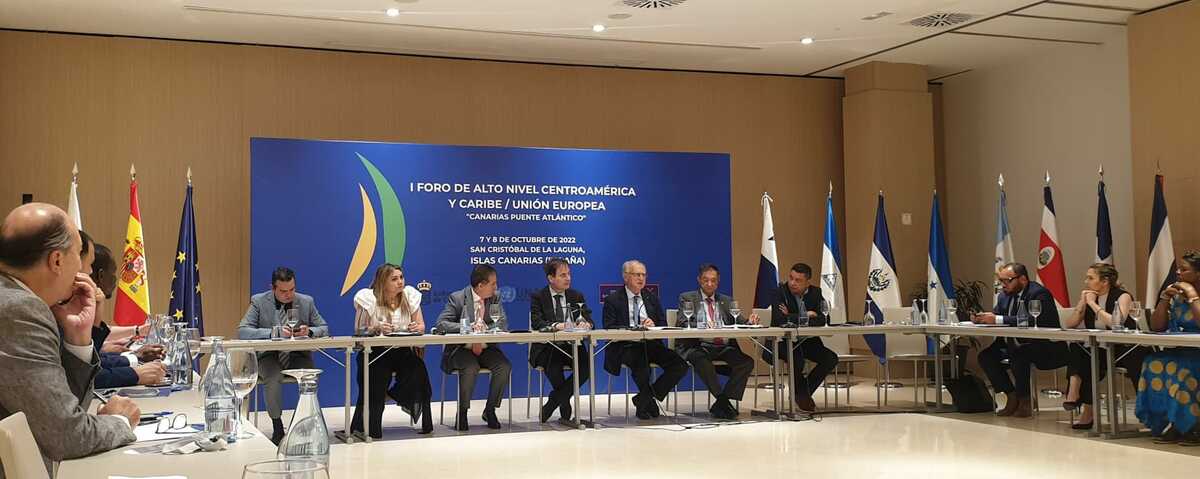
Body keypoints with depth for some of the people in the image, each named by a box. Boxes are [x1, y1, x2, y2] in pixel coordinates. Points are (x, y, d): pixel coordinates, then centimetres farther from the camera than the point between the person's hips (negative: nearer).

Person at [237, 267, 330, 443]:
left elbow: (324, 328, 8)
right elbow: (242, 331, -13)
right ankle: (277, 427, -14)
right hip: (269, 356, -1)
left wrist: (309, 331, -16)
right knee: (273, 378, -34)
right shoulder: (259, 301, -2)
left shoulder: (306, 302, 5)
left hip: (297, 355, 2)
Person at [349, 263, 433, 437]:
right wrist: (376, 328, -29)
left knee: (418, 369, -26)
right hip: (375, 352, -3)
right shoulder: (369, 298, -7)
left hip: (403, 351, 3)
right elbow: (359, 330, -9)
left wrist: (416, 327, -18)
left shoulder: (410, 295, 4)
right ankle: (366, 427, -5)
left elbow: (421, 326, 7)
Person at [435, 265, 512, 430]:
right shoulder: (457, 298, -5)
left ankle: (490, 410, -5)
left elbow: (502, 322, -2)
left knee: (505, 366, -23)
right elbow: (441, 324, -13)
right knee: (471, 368, -34)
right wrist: (468, 327, -26)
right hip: (462, 348, -4)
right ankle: (462, 412, -13)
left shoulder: (495, 298, 7)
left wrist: (483, 328, -20)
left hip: (486, 348, 4)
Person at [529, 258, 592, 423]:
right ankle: (565, 409, -12)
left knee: (587, 365, -26)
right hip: (547, 348, -3)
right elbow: (536, 323, -11)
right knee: (553, 364, -36)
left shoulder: (577, 296, 15)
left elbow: (588, 318, 7)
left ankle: (551, 404, -13)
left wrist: (586, 323, -19)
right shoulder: (538, 297, 3)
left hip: (571, 347, 3)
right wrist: (555, 326, -30)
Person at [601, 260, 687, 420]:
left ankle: (643, 399, -5)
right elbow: (609, 329, -6)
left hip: (651, 345, 5)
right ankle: (650, 400, -7)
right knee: (641, 363, -38)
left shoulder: (652, 298, 19)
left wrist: (653, 325, -9)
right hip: (626, 346, -5)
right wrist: (633, 330, -20)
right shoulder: (613, 300, 5)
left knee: (680, 365, -19)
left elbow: (664, 324, 15)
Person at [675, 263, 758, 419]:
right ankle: (724, 401, -26)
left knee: (747, 362, -23)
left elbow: (739, 321, 12)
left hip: (724, 348, 4)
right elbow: (684, 324, -3)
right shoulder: (687, 298, 11)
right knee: (701, 360, -37)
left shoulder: (726, 301, 23)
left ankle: (720, 405, -20)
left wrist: (749, 321, -13)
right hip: (698, 346, -4)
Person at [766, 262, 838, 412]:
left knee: (831, 359, -13)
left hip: (808, 341, 5)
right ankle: (802, 394, 1)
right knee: (797, 359, -32)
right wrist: (806, 316, -18)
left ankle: (803, 392, 5)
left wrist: (792, 318, -20)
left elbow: (824, 319, -12)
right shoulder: (780, 292, -12)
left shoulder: (815, 292, 0)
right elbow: (778, 320, -27)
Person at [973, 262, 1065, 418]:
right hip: (1016, 344, 8)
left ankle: (1025, 401, -16)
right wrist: (980, 318, -16)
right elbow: (995, 315, 8)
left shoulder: (1039, 293, -16)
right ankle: (1012, 397, -1)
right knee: (985, 355, -10)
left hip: (1046, 347, -8)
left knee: (1018, 355, -35)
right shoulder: (1005, 295, 8)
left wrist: (998, 319, -32)